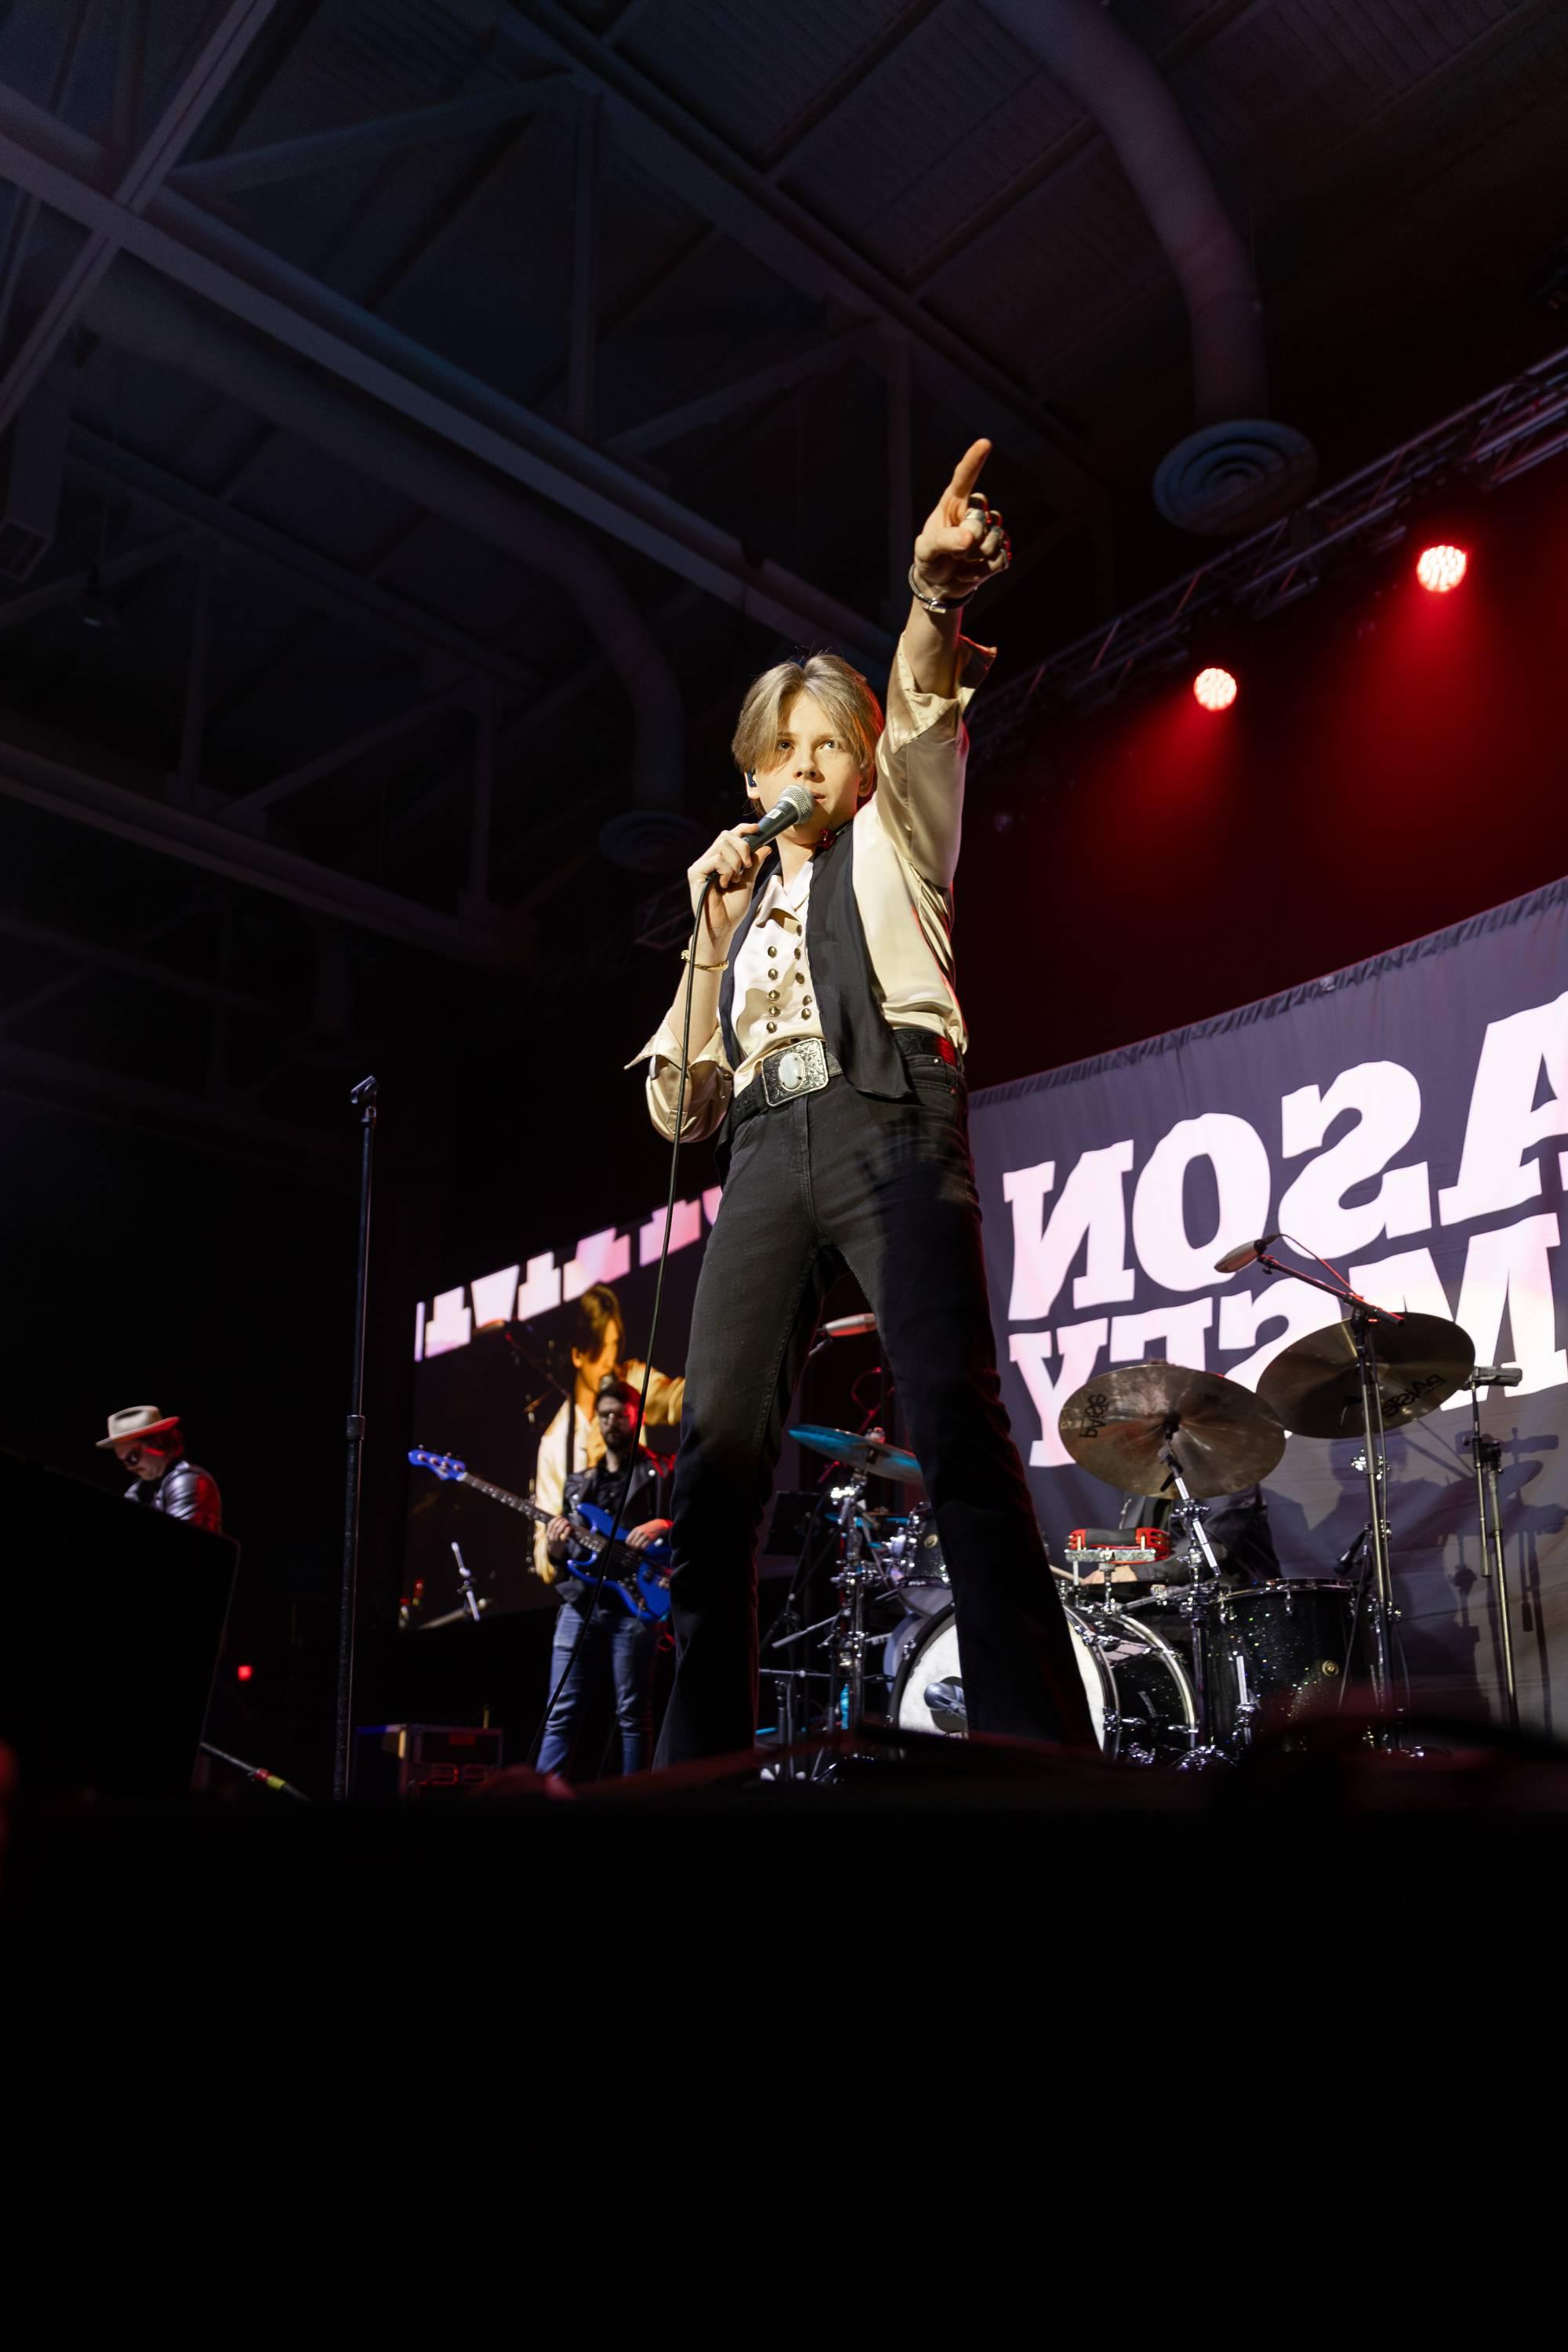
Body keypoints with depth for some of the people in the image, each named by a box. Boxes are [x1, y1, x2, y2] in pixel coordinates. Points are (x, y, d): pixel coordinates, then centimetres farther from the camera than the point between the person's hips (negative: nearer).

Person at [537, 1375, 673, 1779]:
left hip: (633, 1603, -4)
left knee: (633, 1715, 0)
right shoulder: (578, 1483, 20)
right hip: (580, 1604, 4)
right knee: (561, 1715, 1)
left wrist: (662, 1525, -20)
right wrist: (557, 1548, -2)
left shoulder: (660, 1474, 6)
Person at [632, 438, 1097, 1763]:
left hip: (886, 1123, -4)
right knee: (718, 1447, -12)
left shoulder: (892, 843, 22)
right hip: (764, 1156, 4)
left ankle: (1040, 1744, -26)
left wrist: (935, 600, -22)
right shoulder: (741, 904, 30)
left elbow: (923, 719, -1)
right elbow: (681, 1105, 20)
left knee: (955, 1420, -21)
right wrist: (718, 931, 11)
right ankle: (702, 1757, -12)